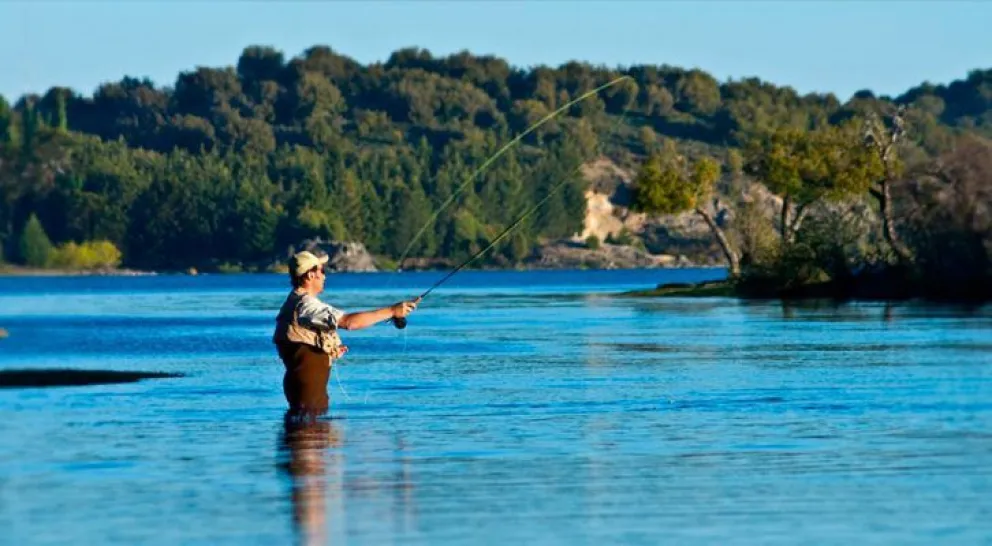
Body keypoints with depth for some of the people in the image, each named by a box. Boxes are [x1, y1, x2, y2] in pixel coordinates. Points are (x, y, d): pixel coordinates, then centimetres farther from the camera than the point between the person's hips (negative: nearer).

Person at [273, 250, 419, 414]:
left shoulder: (293, 302, 16)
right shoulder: (306, 305, -18)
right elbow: (349, 322, -28)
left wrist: (331, 351, 12)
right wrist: (392, 311, -24)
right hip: (307, 386, -11)